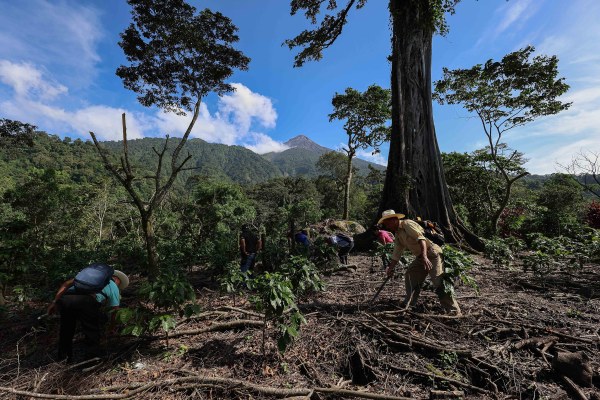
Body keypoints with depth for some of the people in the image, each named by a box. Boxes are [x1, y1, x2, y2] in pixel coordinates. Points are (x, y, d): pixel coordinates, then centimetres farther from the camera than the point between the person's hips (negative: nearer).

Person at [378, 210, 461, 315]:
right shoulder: (397, 235, 13)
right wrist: (390, 268, 12)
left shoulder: (407, 224, -14)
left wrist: (424, 257, -37)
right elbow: (396, 254, 17)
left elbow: (421, 238, -26)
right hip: (420, 257, 10)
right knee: (409, 276, 9)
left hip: (433, 254, -10)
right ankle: (408, 305, 21)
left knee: (440, 283, -12)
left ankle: (454, 311, 0)